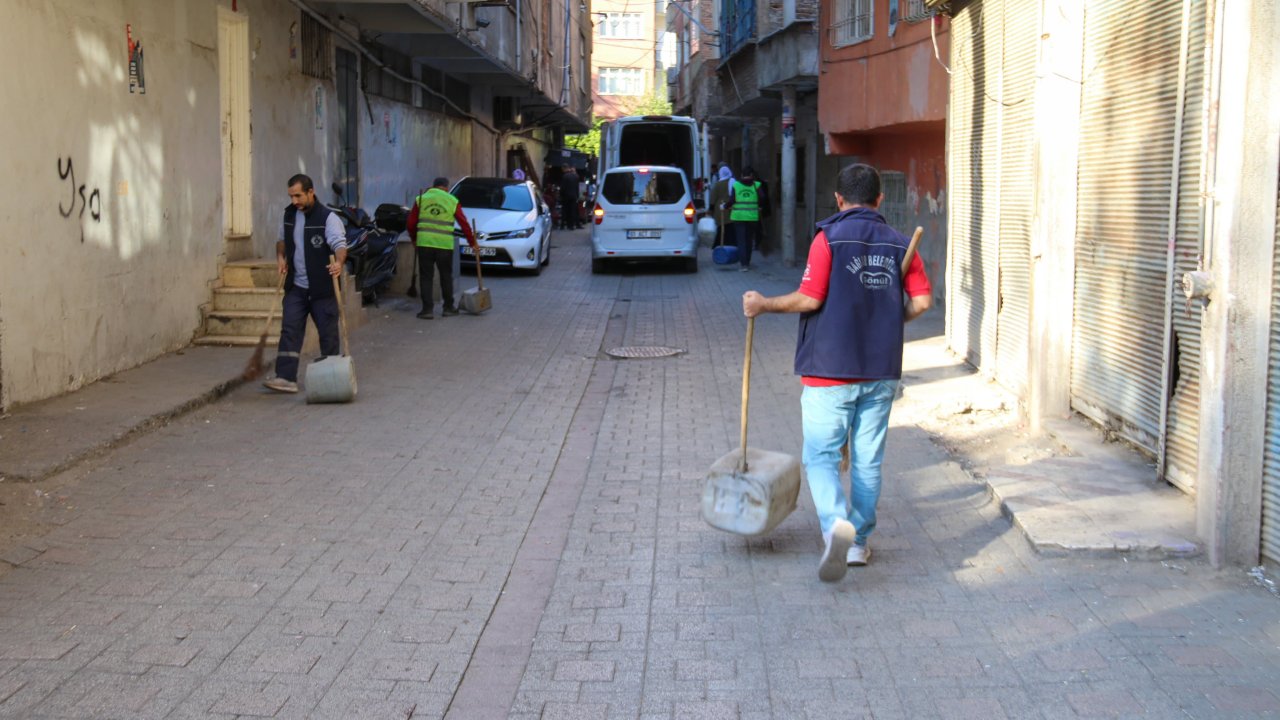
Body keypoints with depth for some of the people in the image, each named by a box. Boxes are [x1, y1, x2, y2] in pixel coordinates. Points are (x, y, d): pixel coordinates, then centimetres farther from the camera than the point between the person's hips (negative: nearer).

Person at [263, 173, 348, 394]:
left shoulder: (328, 217, -13)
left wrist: (338, 262, -47)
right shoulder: (289, 214, 8)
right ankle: (286, 378, -7)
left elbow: (339, 243, -26)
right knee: (289, 330, -4)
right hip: (296, 286, 5)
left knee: (328, 333, 4)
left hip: (322, 287, -5)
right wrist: (280, 257, 6)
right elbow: (282, 239, 25)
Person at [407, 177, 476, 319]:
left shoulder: (421, 199, 8)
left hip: (424, 243, 0)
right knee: (446, 276, 14)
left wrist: (414, 239, 23)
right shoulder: (452, 201, 7)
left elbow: (411, 223, 7)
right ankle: (448, 307, 21)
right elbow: (464, 224, 6)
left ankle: (427, 309, 0)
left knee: (426, 277, 5)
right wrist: (473, 244, 13)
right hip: (444, 245, 0)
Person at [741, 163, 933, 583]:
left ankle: (837, 522, -22)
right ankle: (859, 543, 20)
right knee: (867, 459, 13)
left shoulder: (830, 238, -8)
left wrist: (763, 305, 1)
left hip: (831, 369, -4)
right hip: (881, 372, 4)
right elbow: (921, 300, 0)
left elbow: (810, 299, -13)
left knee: (821, 456, 2)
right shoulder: (898, 243, 6)